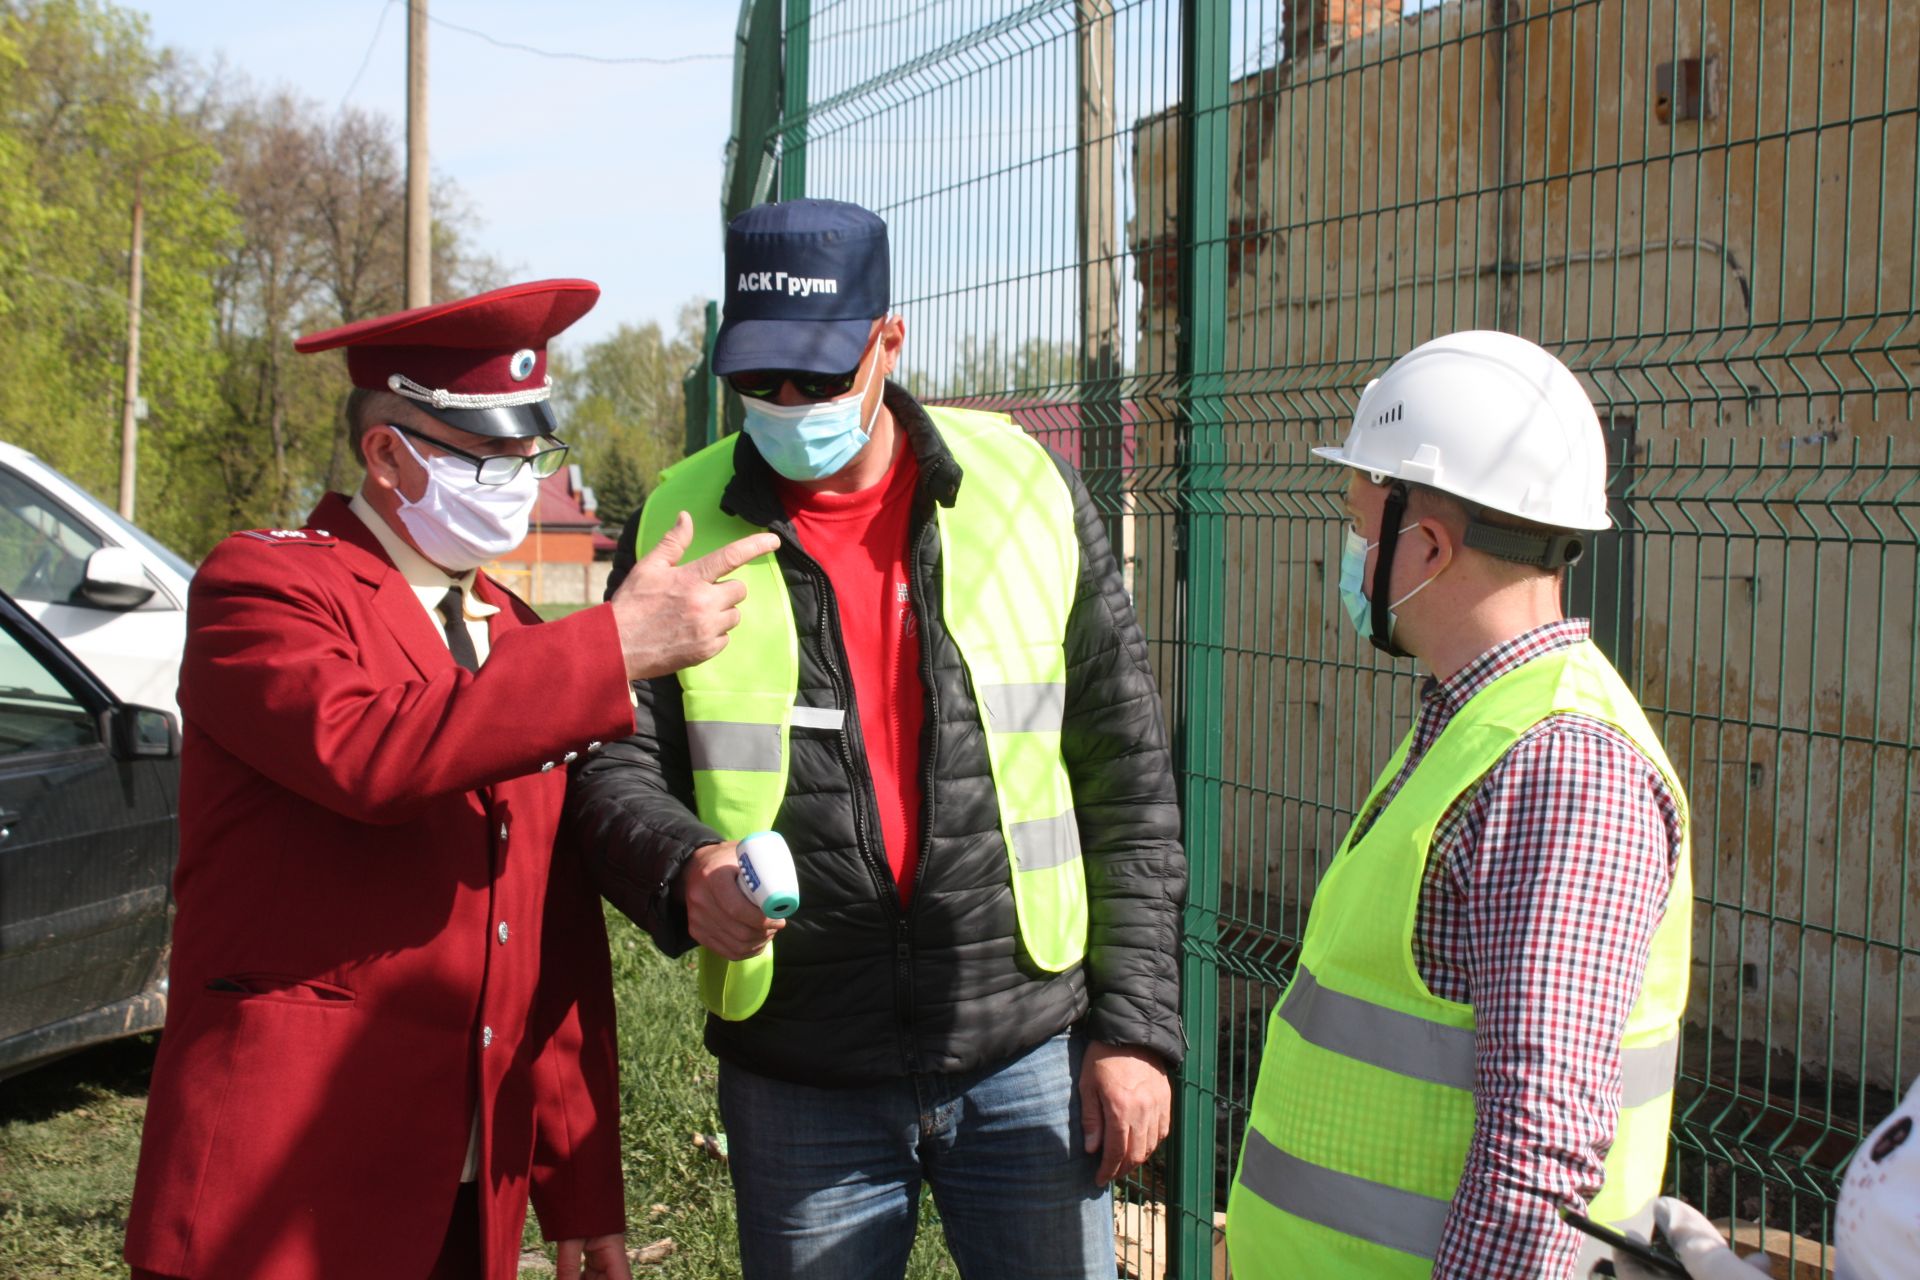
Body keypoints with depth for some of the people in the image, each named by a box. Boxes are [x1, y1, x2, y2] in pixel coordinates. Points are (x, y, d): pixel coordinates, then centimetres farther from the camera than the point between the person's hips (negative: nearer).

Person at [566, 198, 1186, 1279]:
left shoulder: (1027, 490, -1)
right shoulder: (682, 527, -1)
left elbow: (1127, 779, 2)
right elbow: (615, 772, -1)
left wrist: (1136, 1024, -1)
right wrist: (684, 871, -24)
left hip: (1029, 1058, 0)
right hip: (798, 1088, 1)